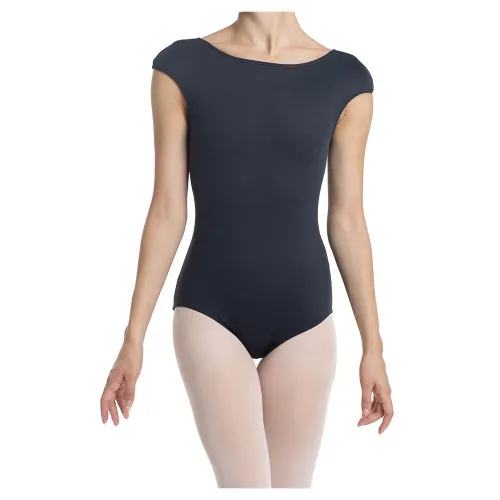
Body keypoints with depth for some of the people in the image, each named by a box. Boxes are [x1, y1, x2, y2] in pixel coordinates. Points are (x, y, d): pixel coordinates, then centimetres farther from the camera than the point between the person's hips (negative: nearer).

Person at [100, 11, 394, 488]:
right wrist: (133, 337, -2)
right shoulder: (181, 67, -3)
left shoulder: (346, 79, -1)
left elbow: (347, 219, 2)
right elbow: (167, 210, -2)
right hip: (210, 312, -1)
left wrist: (372, 346, 3)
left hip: (304, 316, 2)